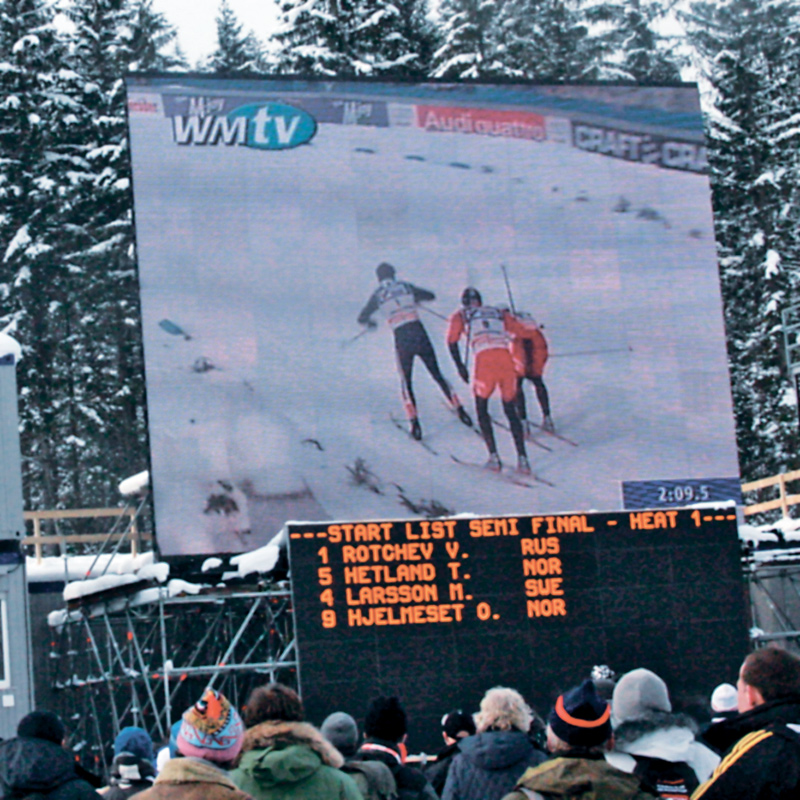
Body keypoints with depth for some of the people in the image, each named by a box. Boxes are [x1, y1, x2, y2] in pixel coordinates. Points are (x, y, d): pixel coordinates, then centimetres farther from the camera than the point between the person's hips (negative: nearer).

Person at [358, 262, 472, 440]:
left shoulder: (377, 295, 8)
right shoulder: (406, 286, 12)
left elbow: (361, 319, 11)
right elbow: (431, 296, 20)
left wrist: (369, 322, 34)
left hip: (402, 339, -1)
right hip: (419, 334, 1)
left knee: (406, 382, 11)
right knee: (437, 374, 14)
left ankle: (414, 421, -4)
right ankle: (459, 409, 12)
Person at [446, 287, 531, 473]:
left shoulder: (460, 315, 22)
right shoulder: (499, 313, 28)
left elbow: (452, 340, 7)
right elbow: (521, 330, 17)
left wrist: (460, 366, 14)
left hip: (484, 360, -2)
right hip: (505, 357, 2)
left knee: (482, 410, 18)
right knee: (511, 411, 15)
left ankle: (494, 457, 8)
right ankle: (522, 458, 3)